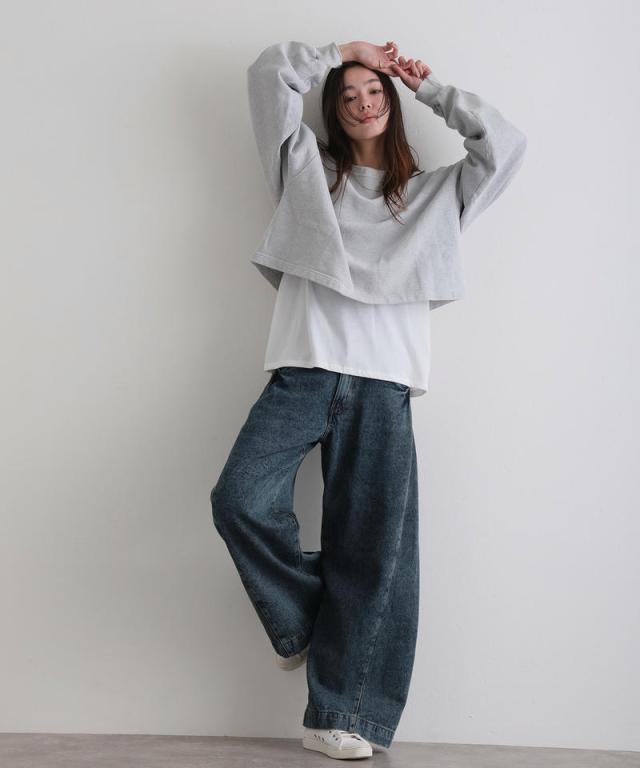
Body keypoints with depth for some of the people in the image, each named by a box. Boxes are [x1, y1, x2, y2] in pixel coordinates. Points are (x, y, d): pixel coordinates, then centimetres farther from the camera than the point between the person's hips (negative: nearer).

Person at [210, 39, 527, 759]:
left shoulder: (433, 193, 23)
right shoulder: (308, 169, 20)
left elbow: (504, 146, 16)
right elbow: (269, 73, 14)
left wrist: (431, 88, 22)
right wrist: (341, 51, 23)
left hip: (384, 384, 1)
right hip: (304, 369, 0)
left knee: (374, 549, -5)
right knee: (241, 499, -22)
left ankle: (338, 715, 3)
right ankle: (303, 612, 7)